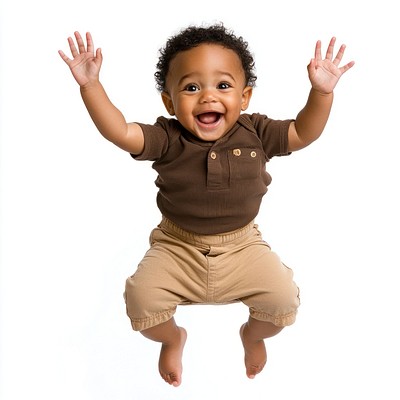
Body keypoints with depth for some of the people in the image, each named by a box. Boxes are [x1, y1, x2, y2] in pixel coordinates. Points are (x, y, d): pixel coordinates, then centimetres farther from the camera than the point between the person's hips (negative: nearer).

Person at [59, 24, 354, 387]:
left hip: (242, 245, 1)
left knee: (284, 297, -17)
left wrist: (322, 92, -18)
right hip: (177, 248, 0)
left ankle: (255, 334, 24)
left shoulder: (256, 133, -6)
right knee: (141, 298, -21)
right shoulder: (167, 139, -12)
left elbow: (303, 133, -4)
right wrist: (90, 85, -29)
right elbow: (119, 132, -21)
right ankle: (172, 337, 20)